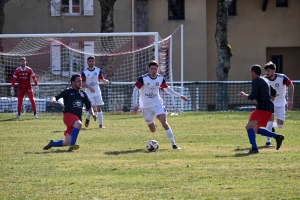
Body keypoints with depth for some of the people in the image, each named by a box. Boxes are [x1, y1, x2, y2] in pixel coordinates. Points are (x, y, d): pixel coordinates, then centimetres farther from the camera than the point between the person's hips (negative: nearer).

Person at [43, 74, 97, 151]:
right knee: (78, 124, -39)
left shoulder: (83, 93, 15)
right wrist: (54, 99, -33)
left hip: (77, 118, 6)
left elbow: (88, 106, 20)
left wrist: (92, 114, 2)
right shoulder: (68, 91, -1)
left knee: (67, 142, 2)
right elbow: (57, 97, -10)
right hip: (69, 115, -6)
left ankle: (52, 143, 30)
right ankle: (72, 145, -36)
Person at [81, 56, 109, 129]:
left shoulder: (98, 70, 1)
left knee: (99, 108, 1)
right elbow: (82, 83, -7)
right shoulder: (85, 72, -7)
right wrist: (89, 87, -22)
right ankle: (87, 119, 17)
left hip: (97, 92, 3)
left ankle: (101, 124, 4)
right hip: (89, 92, -3)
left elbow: (102, 79, 6)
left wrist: (106, 81, -17)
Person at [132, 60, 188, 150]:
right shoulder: (143, 79, -16)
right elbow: (135, 90, -12)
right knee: (153, 130, 6)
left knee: (164, 123, -18)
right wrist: (135, 105, -18)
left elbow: (167, 89, 13)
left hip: (157, 104, 2)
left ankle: (173, 144, -12)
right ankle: (152, 124, 46)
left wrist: (179, 96, 9)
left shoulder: (161, 78, -3)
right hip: (146, 106, -2)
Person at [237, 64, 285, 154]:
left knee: (249, 126, -14)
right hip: (269, 108, 10)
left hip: (262, 107, -10)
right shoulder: (265, 80, 23)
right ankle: (277, 137, 5)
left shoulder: (256, 81, -6)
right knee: (256, 129, 15)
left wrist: (244, 95, 4)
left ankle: (254, 148, -27)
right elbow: (273, 93, 35)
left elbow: (252, 96, -14)